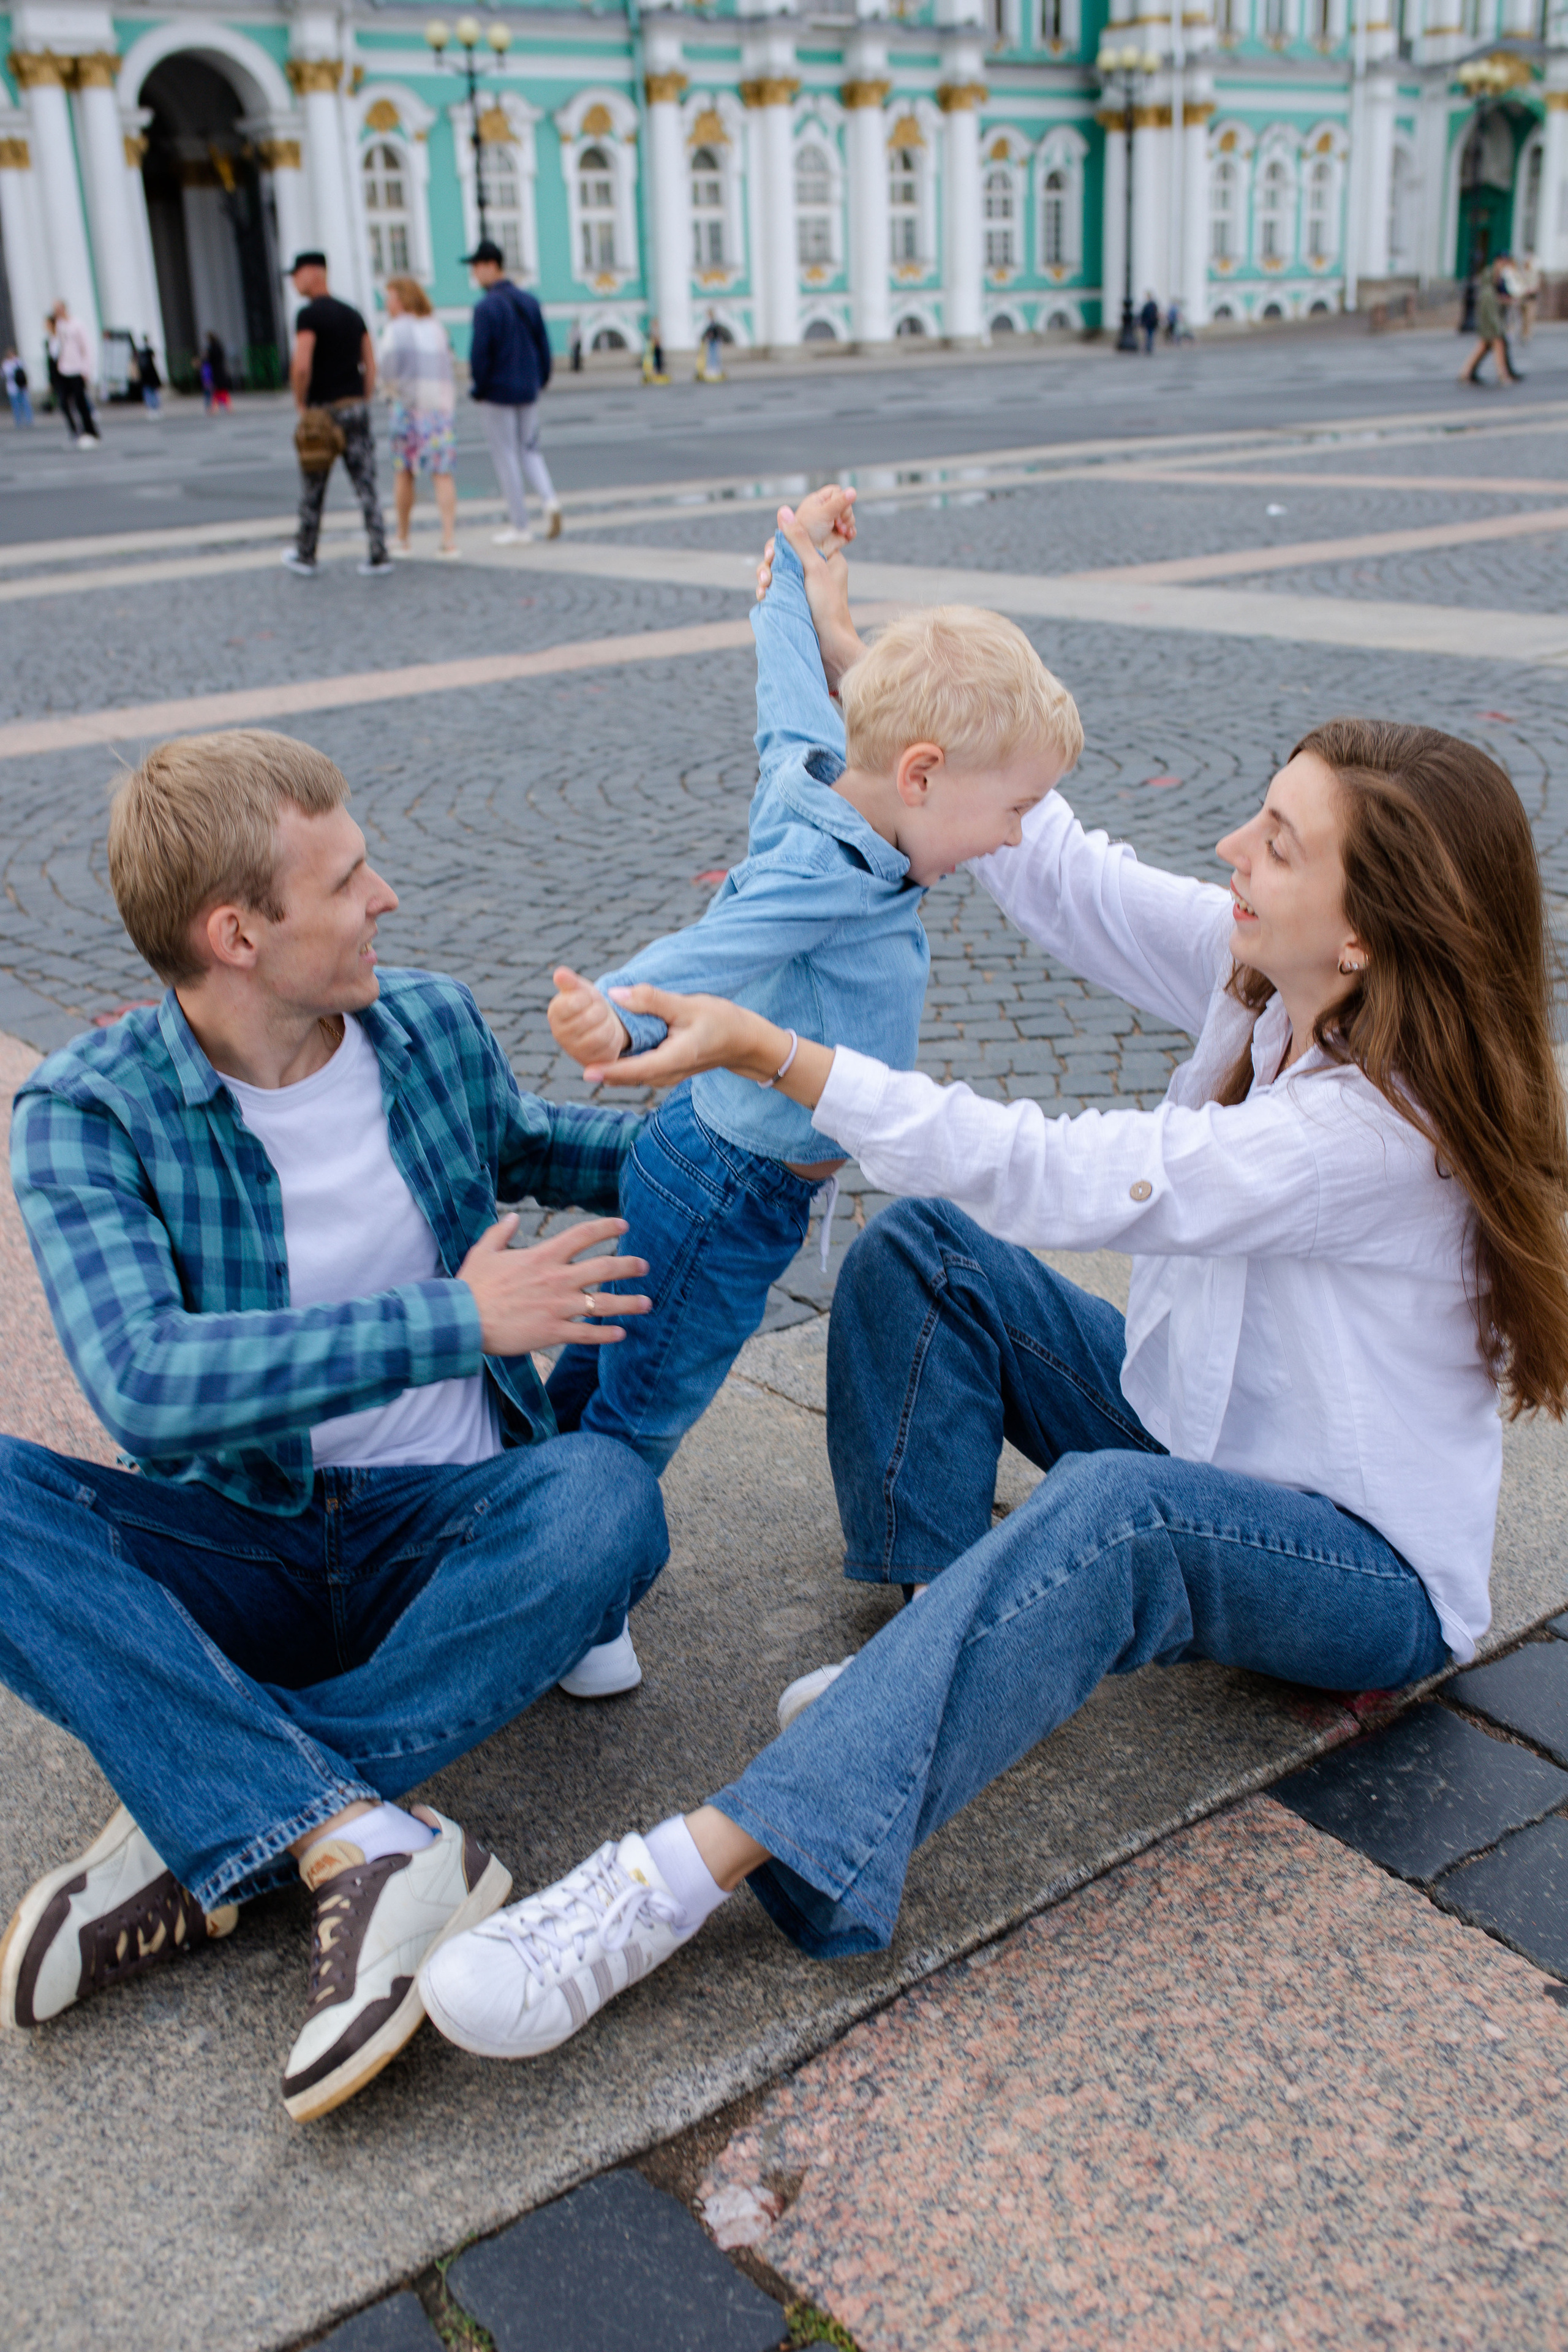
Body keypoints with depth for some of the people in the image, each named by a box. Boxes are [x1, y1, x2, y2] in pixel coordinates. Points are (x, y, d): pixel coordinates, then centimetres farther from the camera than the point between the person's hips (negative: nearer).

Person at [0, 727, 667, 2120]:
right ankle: (364, 1842, -36)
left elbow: (522, 1147, 25)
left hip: (451, 1531, 2)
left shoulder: (435, 1028, 1)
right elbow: (144, 1387, -28)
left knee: (607, 1496, -31)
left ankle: (202, 1832, -26)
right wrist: (453, 1322, -28)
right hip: (240, 1551, -2)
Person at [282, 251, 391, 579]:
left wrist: (301, 405, -7)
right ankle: (378, 556, -4)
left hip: (322, 409, -5)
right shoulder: (352, 314, 11)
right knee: (366, 485, 2)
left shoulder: (309, 315, -10)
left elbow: (301, 366, -20)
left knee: (312, 490, 8)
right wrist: (363, 407, 14)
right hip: (356, 407, 5)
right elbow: (371, 364, 11)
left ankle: (305, 556, 19)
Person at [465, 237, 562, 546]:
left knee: (505, 457, 3)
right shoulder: (529, 301, 5)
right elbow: (544, 344, 7)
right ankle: (549, 499, -8)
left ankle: (520, 525, 6)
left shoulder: (486, 307, -15)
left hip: (498, 393, -6)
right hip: (528, 390, 6)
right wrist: (540, 381, 15)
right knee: (529, 451, 17)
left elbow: (480, 353, -16)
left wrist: (479, 389, -3)